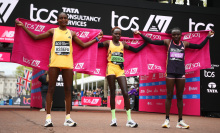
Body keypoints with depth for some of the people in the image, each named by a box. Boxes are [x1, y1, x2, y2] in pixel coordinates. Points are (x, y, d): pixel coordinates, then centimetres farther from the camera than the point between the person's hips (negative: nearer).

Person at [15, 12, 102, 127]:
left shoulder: (71, 33, 15)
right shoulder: (53, 31, 10)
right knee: (51, 88, -4)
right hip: (54, 63, -2)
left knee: (68, 89, 1)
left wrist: (96, 39, 17)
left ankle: (68, 118, 6)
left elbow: (83, 45, 20)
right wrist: (23, 26, 10)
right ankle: (48, 117, -2)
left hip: (68, 63, 2)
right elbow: (35, 37, 12)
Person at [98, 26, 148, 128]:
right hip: (111, 68, -2)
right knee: (112, 93, 0)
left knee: (125, 93, -8)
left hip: (120, 70, 2)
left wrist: (145, 43, 18)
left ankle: (129, 120, -6)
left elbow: (136, 50, 19)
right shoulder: (108, 43, 7)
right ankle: (113, 118, 8)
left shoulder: (123, 44, 15)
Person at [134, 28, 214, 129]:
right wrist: (140, 34, -1)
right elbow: (151, 41, 3)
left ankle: (180, 121, 12)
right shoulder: (167, 42, 5)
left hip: (181, 73, 2)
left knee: (179, 97, 6)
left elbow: (200, 46, 19)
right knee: (169, 96, 0)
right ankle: (167, 120, 7)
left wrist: (208, 36, 20)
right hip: (170, 72, -2)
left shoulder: (184, 44, 11)